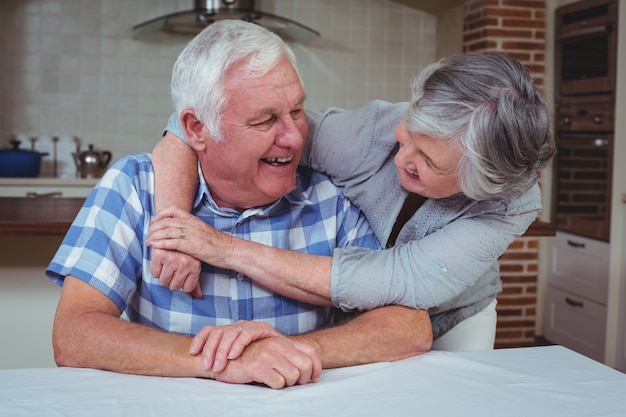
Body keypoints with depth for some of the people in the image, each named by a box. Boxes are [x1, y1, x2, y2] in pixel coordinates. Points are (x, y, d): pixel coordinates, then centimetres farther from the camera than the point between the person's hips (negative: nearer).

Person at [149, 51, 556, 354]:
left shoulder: (515, 205, -33)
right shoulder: (370, 131, -34)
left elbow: (395, 286, -44)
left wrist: (231, 250, -47)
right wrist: (176, 234, -47)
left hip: (453, 326, 0)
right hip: (353, 322, 1)